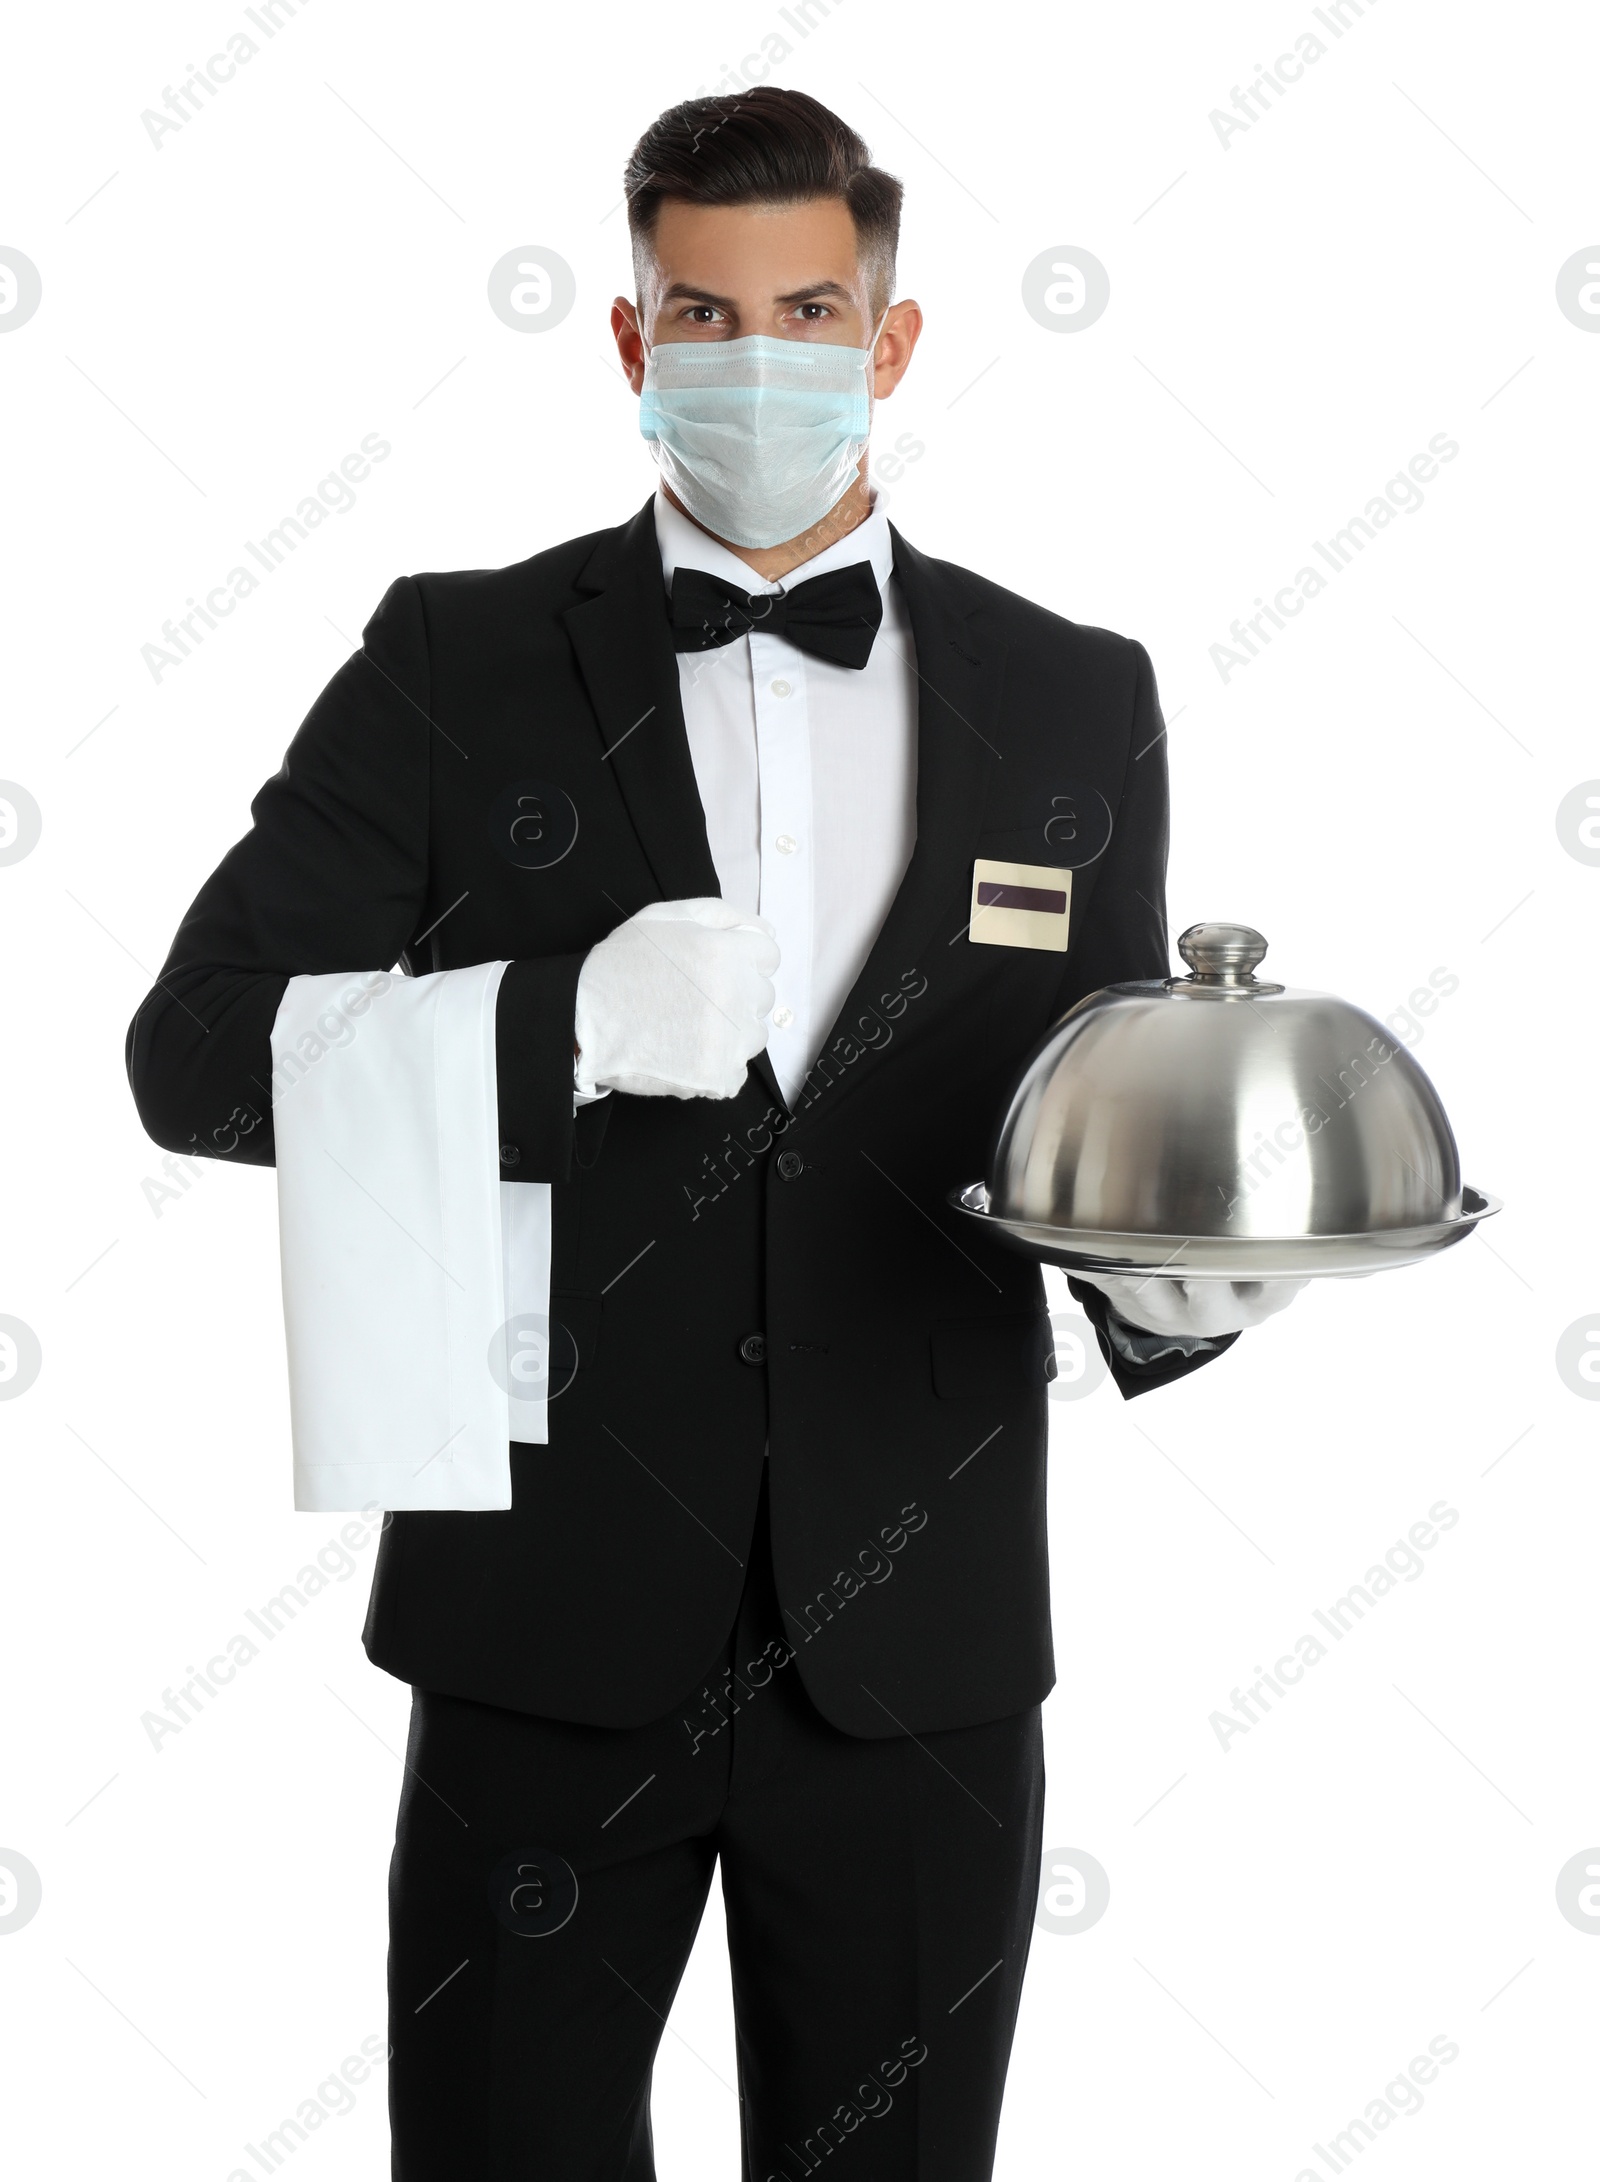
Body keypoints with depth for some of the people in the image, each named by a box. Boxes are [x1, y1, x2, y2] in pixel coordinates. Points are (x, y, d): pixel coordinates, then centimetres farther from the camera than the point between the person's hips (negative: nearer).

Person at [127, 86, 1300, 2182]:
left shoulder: (1074, 702, 5)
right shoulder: (461, 664, 0)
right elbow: (196, 1053, -7)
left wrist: (1181, 1274, -13)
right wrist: (565, 1027, -23)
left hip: (913, 1650, 2)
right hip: (550, 1636, -1)